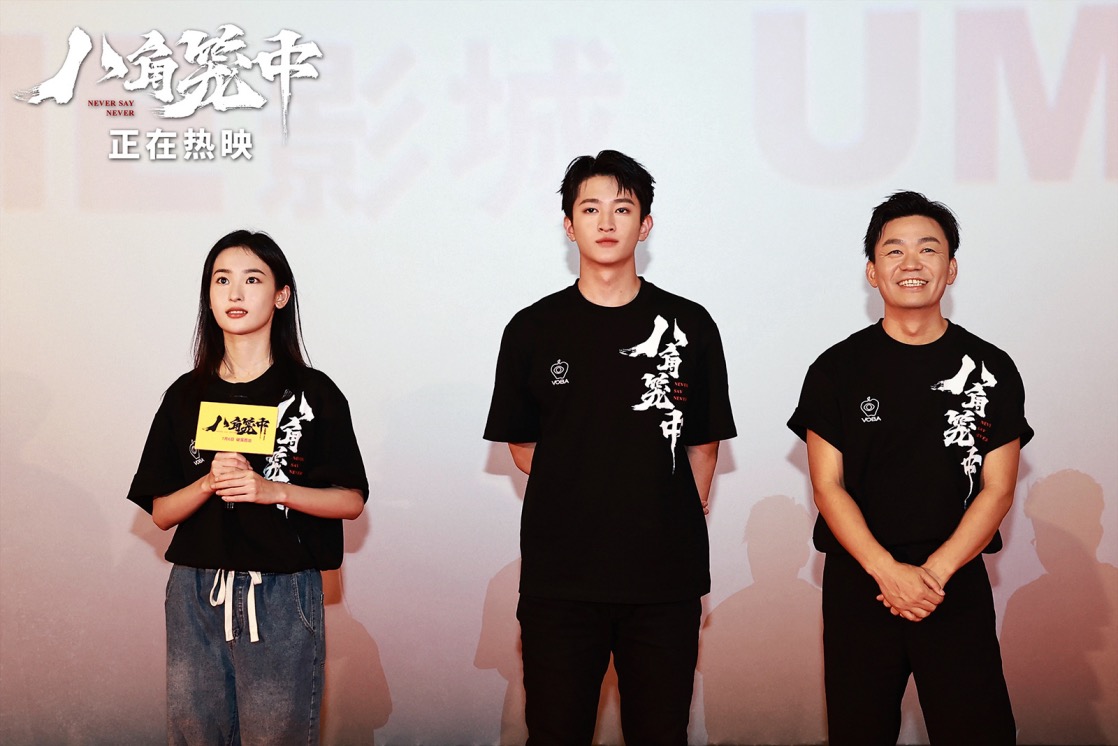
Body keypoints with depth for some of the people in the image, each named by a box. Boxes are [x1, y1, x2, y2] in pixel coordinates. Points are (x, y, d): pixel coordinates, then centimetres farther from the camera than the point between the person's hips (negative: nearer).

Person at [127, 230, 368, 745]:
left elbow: (351, 501, -1)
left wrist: (273, 490, -15)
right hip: (196, 592, 3)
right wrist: (208, 483, -13)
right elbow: (161, 513, 6)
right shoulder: (187, 395, 6)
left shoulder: (313, 393, -2)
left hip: (283, 594, -3)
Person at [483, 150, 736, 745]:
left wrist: (684, 531, 3)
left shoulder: (689, 326, 3)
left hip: (665, 582, 0)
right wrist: (579, 507, 4)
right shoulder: (532, 329, 4)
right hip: (558, 578, 0)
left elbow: (702, 444, 9)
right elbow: (521, 444, 10)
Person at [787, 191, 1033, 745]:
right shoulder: (836, 369, 1)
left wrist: (936, 571, -12)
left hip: (958, 585, 0)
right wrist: (888, 571, -15)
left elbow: (997, 490, 0)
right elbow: (828, 486, -3)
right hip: (858, 584, 0)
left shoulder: (991, 369, 3)